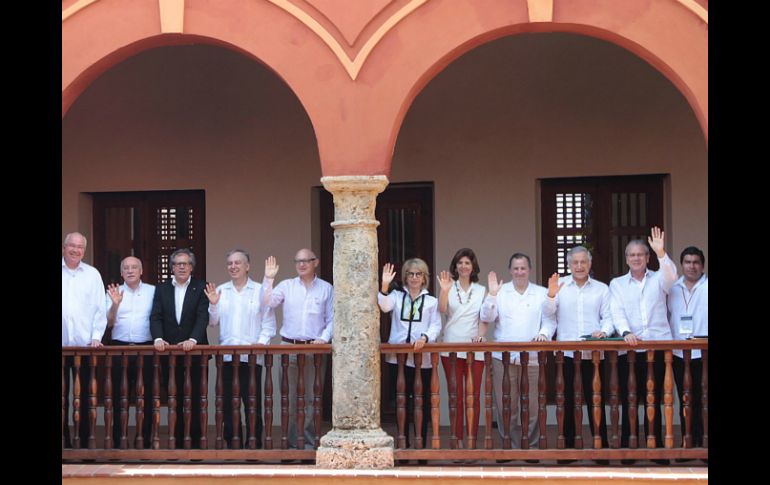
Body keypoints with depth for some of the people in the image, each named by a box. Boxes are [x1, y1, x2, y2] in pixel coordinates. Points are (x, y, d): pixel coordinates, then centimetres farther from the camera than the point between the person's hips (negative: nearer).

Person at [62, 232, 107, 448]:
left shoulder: (92, 274, 10)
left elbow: (99, 308, 9)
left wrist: (96, 336, -1)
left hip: (85, 346, 1)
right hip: (60, 345, -1)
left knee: (84, 395, 1)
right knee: (61, 395, -1)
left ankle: (84, 441, 5)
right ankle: (64, 439, 4)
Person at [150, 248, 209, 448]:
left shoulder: (201, 288, 1)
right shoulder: (162, 289, 9)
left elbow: (203, 317, -10)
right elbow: (156, 317, 0)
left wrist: (193, 339, -25)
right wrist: (158, 338, -18)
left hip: (194, 350, -2)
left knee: (196, 399, 0)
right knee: (174, 399, 5)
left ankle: (196, 440, 5)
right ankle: (177, 441, 9)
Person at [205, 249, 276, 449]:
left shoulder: (260, 291, 5)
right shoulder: (220, 291, 13)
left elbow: (268, 322, 4)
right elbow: (212, 322, 11)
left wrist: (262, 342, -10)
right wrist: (213, 305, -5)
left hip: (252, 356, -3)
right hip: (226, 355, 3)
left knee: (253, 403, -4)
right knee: (228, 404, 5)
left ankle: (254, 444, 2)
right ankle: (232, 444, 11)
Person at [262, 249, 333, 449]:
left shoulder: (326, 289, 7)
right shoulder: (286, 286, 8)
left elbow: (332, 319, 7)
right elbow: (268, 302, -5)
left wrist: (324, 338, -7)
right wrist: (268, 278, -12)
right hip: (289, 346, 1)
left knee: (312, 397, 1)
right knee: (288, 397, 1)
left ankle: (310, 441, 7)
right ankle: (290, 442, 6)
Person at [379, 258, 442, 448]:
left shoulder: (431, 301, 12)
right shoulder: (396, 296, 11)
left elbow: (436, 326, 1)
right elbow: (384, 306, -10)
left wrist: (425, 337, -19)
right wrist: (385, 286, -26)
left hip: (422, 357, -1)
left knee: (422, 402, 1)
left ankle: (421, 444, 8)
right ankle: (403, 444, 12)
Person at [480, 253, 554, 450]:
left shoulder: (541, 293, 10)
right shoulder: (500, 292, 10)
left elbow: (549, 320, 5)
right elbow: (487, 317, 2)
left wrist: (543, 334, -14)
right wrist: (492, 294, -10)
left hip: (532, 358, 0)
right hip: (503, 358, 0)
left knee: (532, 407, 1)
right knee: (505, 406, 1)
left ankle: (531, 446, 12)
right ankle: (511, 446, 10)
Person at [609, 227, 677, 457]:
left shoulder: (658, 279, 11)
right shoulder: (617, 284, 12)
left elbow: (671, 276, -12)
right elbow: (617, 312, -1)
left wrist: (661, 253, -28)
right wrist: (626, 332, -20)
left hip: (658, 347, 0)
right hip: (629, 349, 0)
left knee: (654, 402, 3)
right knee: (629, 402, -2)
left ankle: (656, 447, 8)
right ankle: (627, 447, 1)